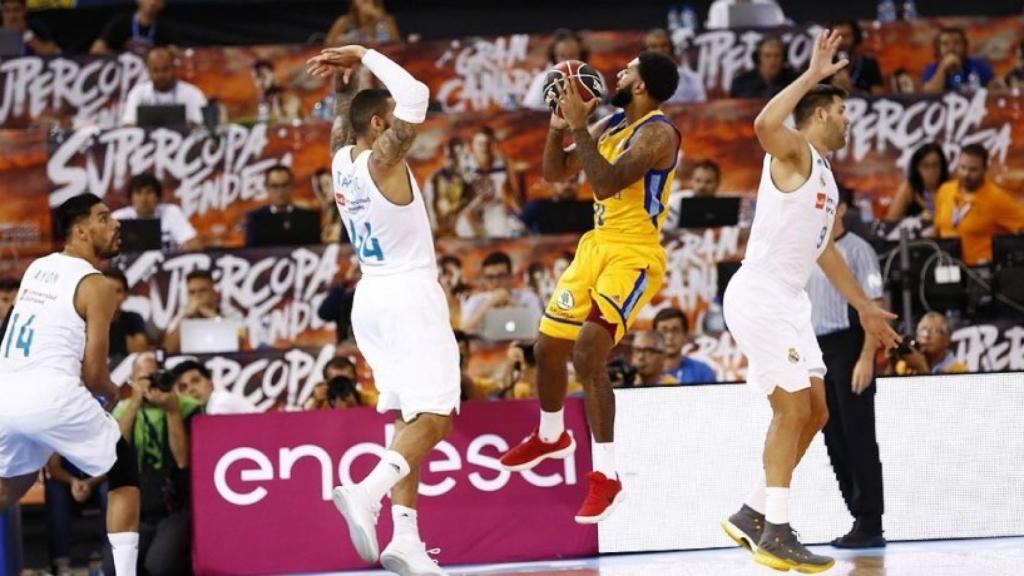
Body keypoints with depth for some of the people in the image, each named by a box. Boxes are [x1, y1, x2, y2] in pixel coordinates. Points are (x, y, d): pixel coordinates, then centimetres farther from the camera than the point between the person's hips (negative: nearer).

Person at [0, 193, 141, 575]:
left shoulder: (36, 268, 19)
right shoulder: (96, 285, -3)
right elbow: (93, 375, -4)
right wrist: (112, 393, 18)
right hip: (51, 394, -7)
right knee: (124, 475, 10)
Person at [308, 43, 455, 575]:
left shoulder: (341, 158, 6)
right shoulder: (382, 160, -14)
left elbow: (343, 120, 28)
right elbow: (416, 96, -23)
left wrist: (345, 78, 16)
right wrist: (364, 57, -14)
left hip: (371, 296, 8)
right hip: (409, 294, -8)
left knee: (407, 417, 9)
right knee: (434, 416, -12)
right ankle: (367, 494, -34)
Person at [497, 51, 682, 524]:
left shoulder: (658, 133, -16)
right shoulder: (610, 125, 10)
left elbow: (606, 183, -28)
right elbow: (555, 173, 16)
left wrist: (579, 126, -25)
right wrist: (559, 126, 0)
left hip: (633, 257, -9)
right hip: (596, 247, 9)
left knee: (588, 355, -23)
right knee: (548, 348, 19)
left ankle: (606, 476, -16)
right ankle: (551, 436, 46)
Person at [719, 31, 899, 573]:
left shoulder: (824, 175, 20)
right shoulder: (793, 151, -9)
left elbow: (823, 249, 30)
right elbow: (764, 125, -35)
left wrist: (863, 306, 34)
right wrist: (812, 75, -31)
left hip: (788, 301, 10)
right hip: (760, 297, -10)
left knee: (812, 411, 10)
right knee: (793, 409, -10)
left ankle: (753, 515, 17)